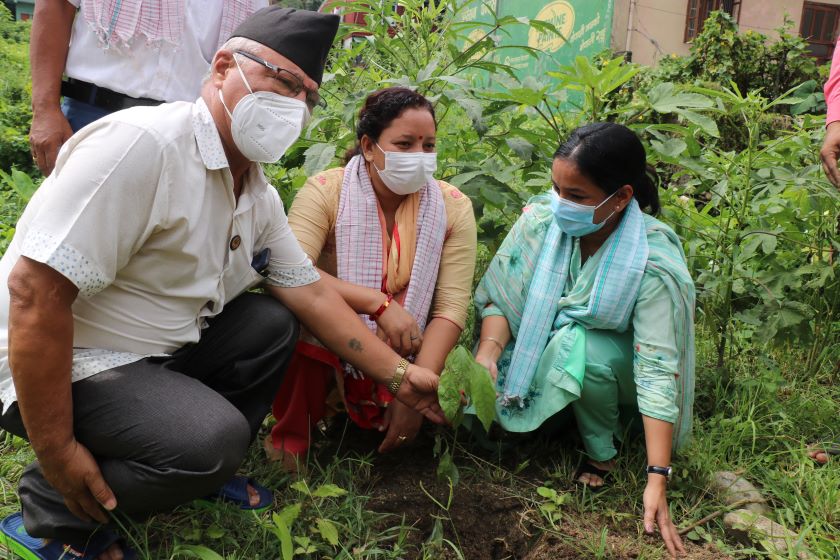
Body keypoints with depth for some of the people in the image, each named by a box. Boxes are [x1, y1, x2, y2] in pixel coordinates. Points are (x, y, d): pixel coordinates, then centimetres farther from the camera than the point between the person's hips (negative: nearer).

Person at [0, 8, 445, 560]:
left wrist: (398, 374, 5)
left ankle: (208, 469, 14)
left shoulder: (261, 197, 3)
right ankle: (51, 511, -5)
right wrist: (56, 452, -24)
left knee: (275, 323, 4)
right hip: (67, 367, -9)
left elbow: (311, 291, 9)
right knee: (213, 436, -27)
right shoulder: (141, 143, -26)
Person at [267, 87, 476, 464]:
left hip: (399, 358, 3)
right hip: (326, 348, -2)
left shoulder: (453, 207, -6)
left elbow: (451, 307, -13)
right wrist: (379, 303, -35)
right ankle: (290, 436, -8)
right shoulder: (326, 191, -13)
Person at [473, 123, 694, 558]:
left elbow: (658, 369, -35)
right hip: (544, 351, 4)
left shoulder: (653, 263, -31)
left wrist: (656, 480, -39)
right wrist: (488, 352, -35)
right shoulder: (543, 218, -21)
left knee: (575, 344, -36)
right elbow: (499, 296, -14)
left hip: (616, 360, -3)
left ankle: (602, 453, -8)